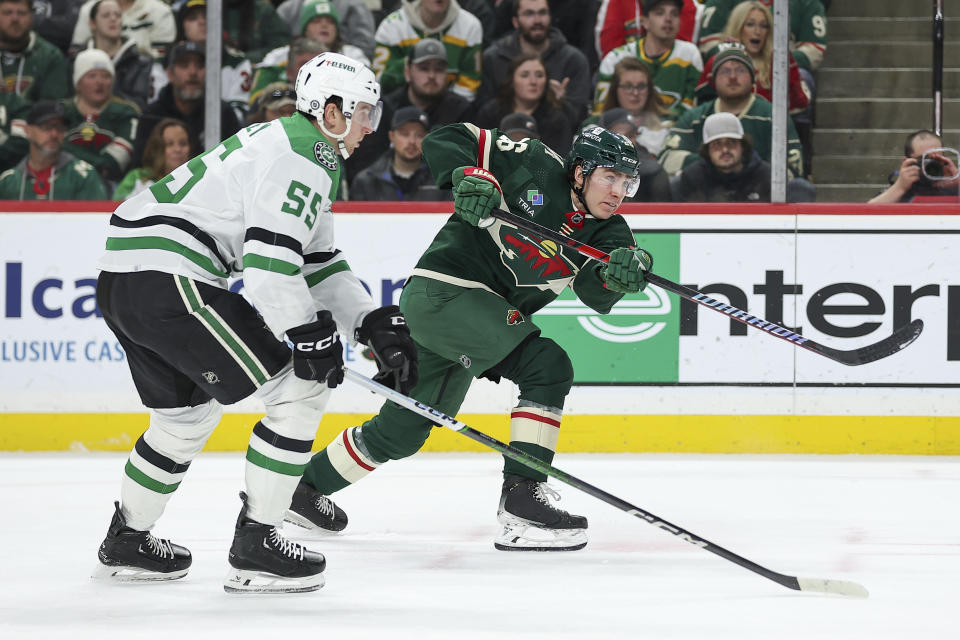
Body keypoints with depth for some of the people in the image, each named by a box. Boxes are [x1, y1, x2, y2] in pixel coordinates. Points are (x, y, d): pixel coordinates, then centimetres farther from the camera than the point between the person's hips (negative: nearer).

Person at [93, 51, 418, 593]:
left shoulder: (314, 159, 23)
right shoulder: (300, 157, -11)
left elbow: (318, 261, 26)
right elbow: (270, 257, -21)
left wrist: (375, 325, 16)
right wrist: (310, 333, -14)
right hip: (169, 279, -11)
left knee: (188, 408, 29)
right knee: (299, 390, -5)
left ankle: (128, 541, 40)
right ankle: (256, 546, -2)